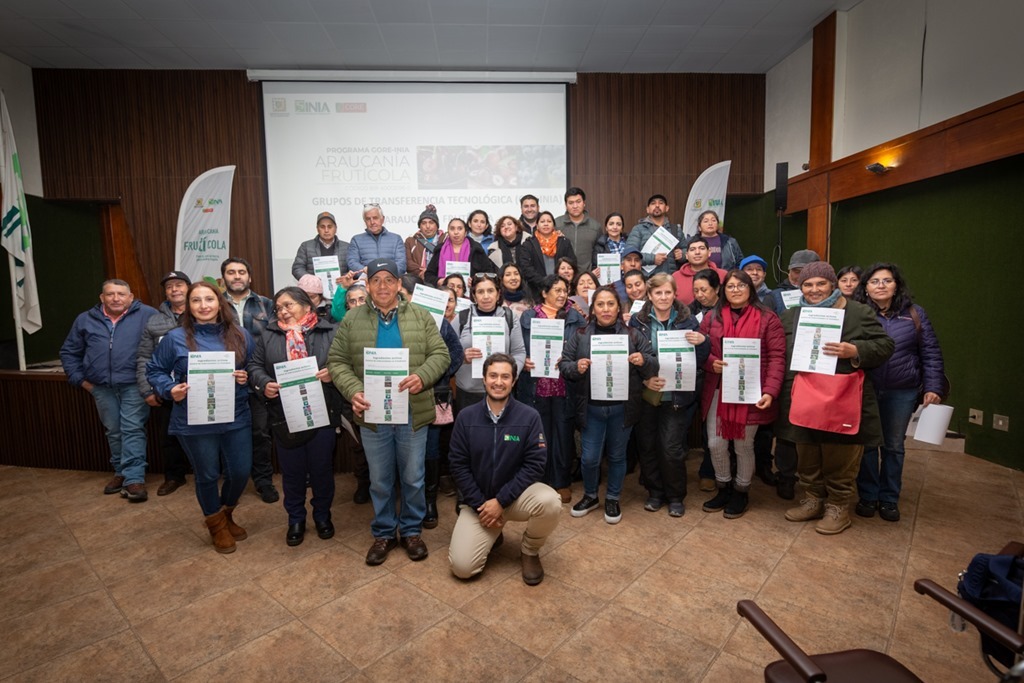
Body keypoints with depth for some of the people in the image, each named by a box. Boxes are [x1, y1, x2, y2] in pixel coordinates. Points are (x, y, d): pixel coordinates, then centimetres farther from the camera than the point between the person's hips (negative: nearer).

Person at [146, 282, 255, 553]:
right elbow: (154, 371, 7)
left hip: (236, 418, 2)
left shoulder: (240, 335, 2)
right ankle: (217, 525, 38)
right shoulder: (175, 337, -3)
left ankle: (226, 514, 41)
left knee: (241, 472, 9)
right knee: (207, 476, 12)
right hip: (194, 423, -2)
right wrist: (169, 389, -11)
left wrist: (247, 378, -9)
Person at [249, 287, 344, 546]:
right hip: (285, 416, 2)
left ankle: (322, 516, 33)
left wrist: (333, 373, -21)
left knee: (322, 469, 11)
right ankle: (295, 520, 33)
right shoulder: (268, 336, 8)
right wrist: (264, 384, -10)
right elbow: (255, 366, 8)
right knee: (292, 471, 13)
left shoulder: (330, 333, -1)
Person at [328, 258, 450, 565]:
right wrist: (353, 391, -16)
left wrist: (422, 376, -23)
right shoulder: (352, 320, 2)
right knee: (380, 480, 14)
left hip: (413, 413, 0)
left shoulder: (421, 316, 0)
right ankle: (383, 533, 32)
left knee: (413, 478, 12)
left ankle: (411, 531, 32)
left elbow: (440, 354, -3)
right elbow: (337, 361, 1)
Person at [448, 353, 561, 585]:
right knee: (462, 567, -14)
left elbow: (534, 464, -13)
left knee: (550, 502, -32)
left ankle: (530, 552, 1)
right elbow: (458, 465, -4)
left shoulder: (529, 416, -10)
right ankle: (492, 534, 20)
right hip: (477, 501, 1)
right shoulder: (466, 417, -5)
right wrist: (480, 504, -12)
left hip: (516, 495, -1)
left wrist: (501, 501, -18)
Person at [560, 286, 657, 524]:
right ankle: (590, 496, 33)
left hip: (622, 408, 1)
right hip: (591, 408, 0)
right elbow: (563, 365, -1)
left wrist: (644, 361, -20)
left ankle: (612, 499, 35)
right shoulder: (580, 336, 1)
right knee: (589, 458, 6)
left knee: (617, 456, 15)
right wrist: (576, 367, -21)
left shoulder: (633, 335, 1)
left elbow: (654, 365, 2)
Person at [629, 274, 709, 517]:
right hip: (645, 394, 1)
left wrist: (702, 342, -18)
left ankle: (675, 496, 23)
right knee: (647, 445, 9)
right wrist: (645, 379, -14)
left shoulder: (688, 321, 0)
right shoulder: (638, 321, -1)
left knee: (672, 448, -1)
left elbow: (699, 361, 2)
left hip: (676, 395, -1)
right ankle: (655, 492, 30)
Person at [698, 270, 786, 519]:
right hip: (717, 392, 3)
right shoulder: (712, 317, 7)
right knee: (715, 444, 7)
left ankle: (741, 492, 32)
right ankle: (723, 488, 31)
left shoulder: (767, 318, -2)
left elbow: (777, 357, -8)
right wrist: (711, 362, -12)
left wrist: (770, 391, -17)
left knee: (744, 445, 10)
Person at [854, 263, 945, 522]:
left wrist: (933, 387, -2)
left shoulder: (914, 314, 3)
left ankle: (889, 498, 28)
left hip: (901, 393, 2)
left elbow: (931, 354, 4)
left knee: (893, 446, 13)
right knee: (866, 444, 8)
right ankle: (868, 496, 23)